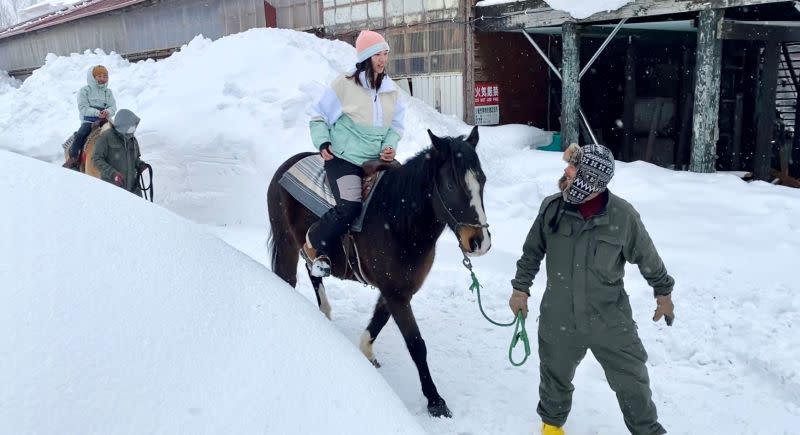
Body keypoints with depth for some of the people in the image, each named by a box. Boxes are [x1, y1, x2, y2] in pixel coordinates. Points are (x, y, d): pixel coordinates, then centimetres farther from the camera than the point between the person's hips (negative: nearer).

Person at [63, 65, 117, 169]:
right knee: (80, 135, -26)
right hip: (88, 121, -3)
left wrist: (107, 112, -22)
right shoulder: (84, 90, 3)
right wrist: (97, 112, -23)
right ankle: (72, 159, -17)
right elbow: (83, 108, -8)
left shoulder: (108, 92, 14)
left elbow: (113, 107, 3)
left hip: (104, 121, 3)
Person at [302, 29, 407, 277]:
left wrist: (390, 145, -1)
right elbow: (318, 117, 4)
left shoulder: (392, 91, 10)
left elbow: (396, 125, 18)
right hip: (343, 158, -6)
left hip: (376, 160, 6)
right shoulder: (344, 85, -6)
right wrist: (322, 143, -10)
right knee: (350, 206, -26)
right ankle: (313, 247, -3)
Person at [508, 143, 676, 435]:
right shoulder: (552, 207, -12)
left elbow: (647, 257, 0)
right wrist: (520, 288, 6)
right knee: (556, 376, 20)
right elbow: (532, 252, 4)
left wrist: (663, 292, 11)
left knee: (632, 380, 11)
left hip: (611, 319, -1)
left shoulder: (622, 215, -17)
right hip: (559, 318, 2)